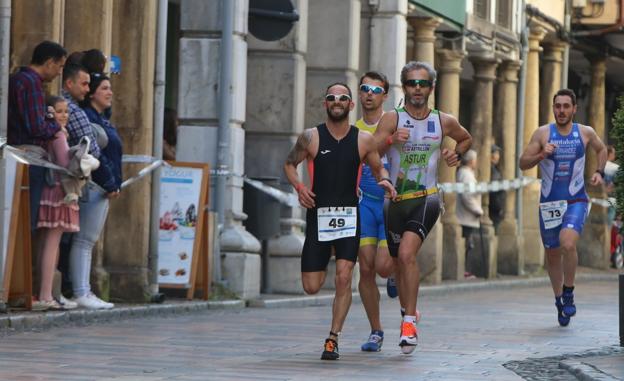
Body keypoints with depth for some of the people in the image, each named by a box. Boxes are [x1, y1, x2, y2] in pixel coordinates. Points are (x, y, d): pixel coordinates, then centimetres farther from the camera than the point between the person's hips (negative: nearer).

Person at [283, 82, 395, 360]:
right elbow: (290, 163, 11)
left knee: (343, 278, -14)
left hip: (349, 215, 0)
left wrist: (384, 180, -8)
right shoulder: (311, 137, -1)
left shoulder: (364, 140, 1)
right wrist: (298, 186, -8)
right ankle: (322, 264, 41)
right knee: (311, 287, 2)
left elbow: (378, 167, 15)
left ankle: (333, 339, -2)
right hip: (318, 214, 0)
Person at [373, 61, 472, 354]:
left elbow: (466, 139, 25)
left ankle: (409, 322, -21)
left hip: (426, 199, -2)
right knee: (399, 263, 13)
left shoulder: (444, 122, 3)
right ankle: (408, 312, 38)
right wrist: (390, 141, -31)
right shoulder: (392, 119, -3)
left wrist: (456, 154, 4)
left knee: (407, 254, -23)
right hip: (396, 200, 2)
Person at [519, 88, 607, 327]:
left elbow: (601, 150, 21)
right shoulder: (543, 133, -4)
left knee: (568, 244, -26)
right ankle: (559, 299, 32)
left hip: (576, 201, -1)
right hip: (549, 202, 1)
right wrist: (541, 155, -22)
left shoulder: (585, 133, 0)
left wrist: (599, 172, 6)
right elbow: (523, 164, -5)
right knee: (553, 254, 10)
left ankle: (569, 292, -6)